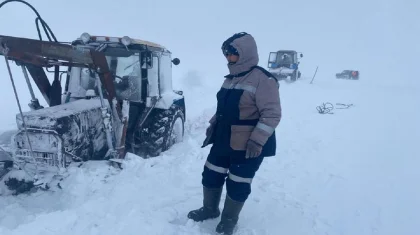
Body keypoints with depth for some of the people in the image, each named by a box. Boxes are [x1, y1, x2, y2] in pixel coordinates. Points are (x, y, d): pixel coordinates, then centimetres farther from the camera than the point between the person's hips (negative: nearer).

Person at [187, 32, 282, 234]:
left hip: (248, 146, -8)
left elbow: (272, 114, -21)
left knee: (237, 185, 8)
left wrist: (258, 140, -25)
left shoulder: (262, 79, -18)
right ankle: (210, 209, 41)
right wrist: (213, 125, 14)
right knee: (211, 176, 17)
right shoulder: (231, 78, 10)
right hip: (224, 140, 8)